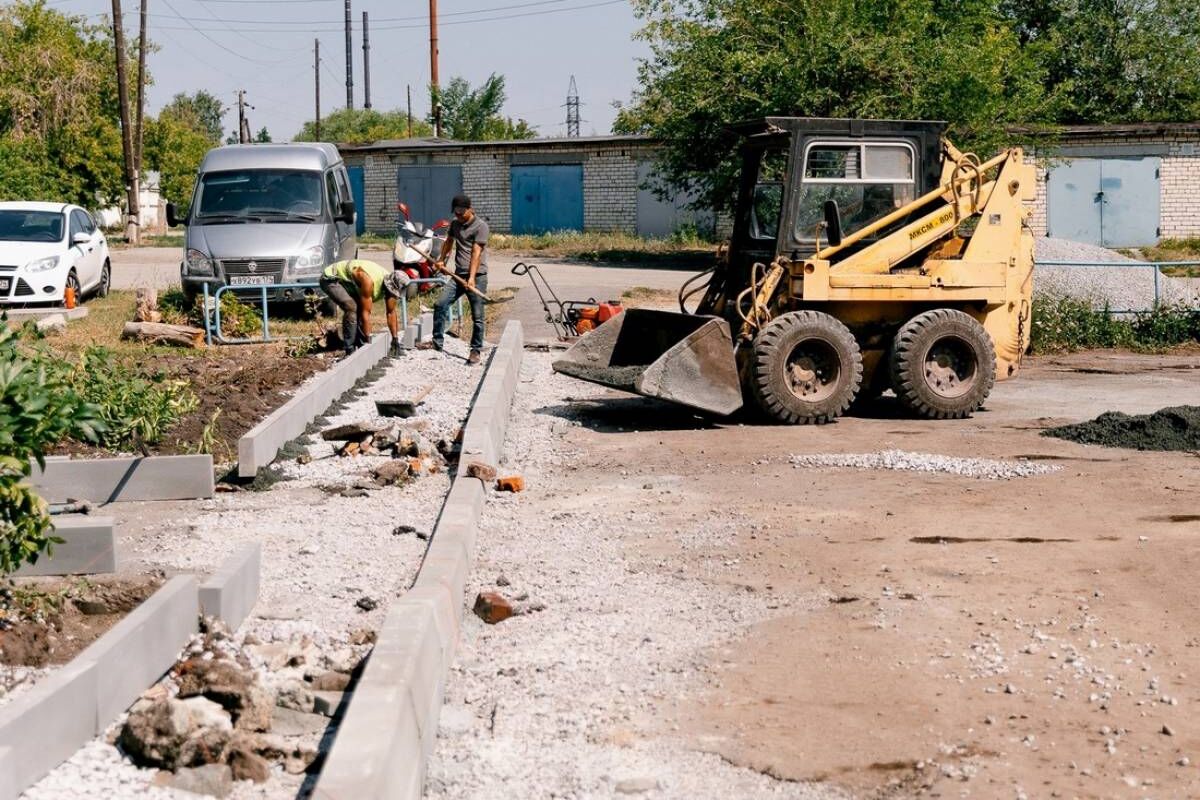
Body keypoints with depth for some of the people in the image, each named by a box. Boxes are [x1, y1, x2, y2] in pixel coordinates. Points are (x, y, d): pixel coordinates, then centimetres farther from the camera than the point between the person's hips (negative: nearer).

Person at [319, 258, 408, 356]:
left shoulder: (390, 283, -11)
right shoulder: (369, 281, -36)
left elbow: (391, 313, -1)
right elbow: (366, 313, -32)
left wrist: (395, 340, 0)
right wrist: (368, 340, -28)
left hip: (344, 280, 9)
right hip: (330, 279, -9)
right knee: (351, 307, -25)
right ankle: (349, 350, -19)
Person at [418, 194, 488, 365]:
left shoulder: (480, 226, -9)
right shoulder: (455, 223, 12)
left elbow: (476, 253, -17)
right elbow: (449, 241, 31)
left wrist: (471, 278, -23)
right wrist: (441, 260, 30)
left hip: (477, 276, -6)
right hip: (458, 275, 6)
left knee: (477, 316, -3)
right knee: (440, 304, -2)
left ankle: (476, 350, 7)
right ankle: (437, 341, 9)